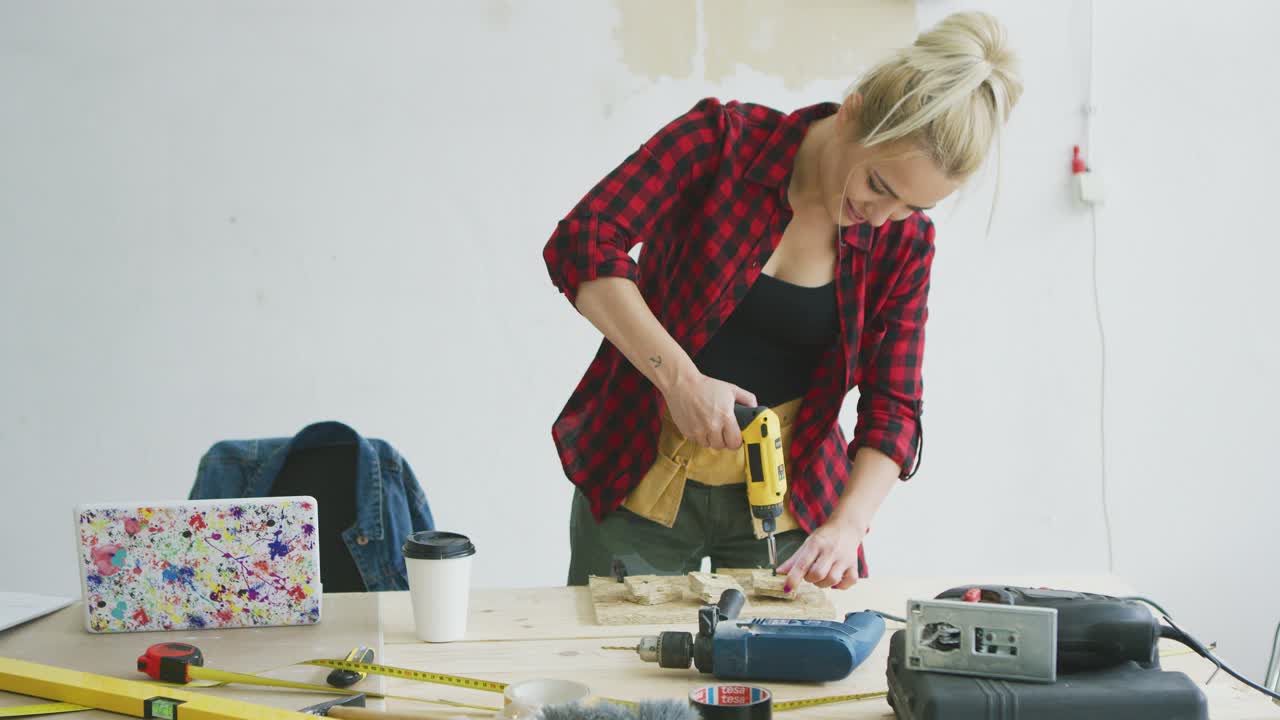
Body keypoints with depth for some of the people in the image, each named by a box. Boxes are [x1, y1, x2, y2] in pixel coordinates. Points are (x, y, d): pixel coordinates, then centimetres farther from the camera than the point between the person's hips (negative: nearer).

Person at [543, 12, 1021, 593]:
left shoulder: (904, 241, -5)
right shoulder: (722, 139, -15)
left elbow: (892, 410, -4)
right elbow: (582, 243, -23)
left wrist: (847, 525, -20)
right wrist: (678, 375, -31)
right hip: (638, 481, -2)